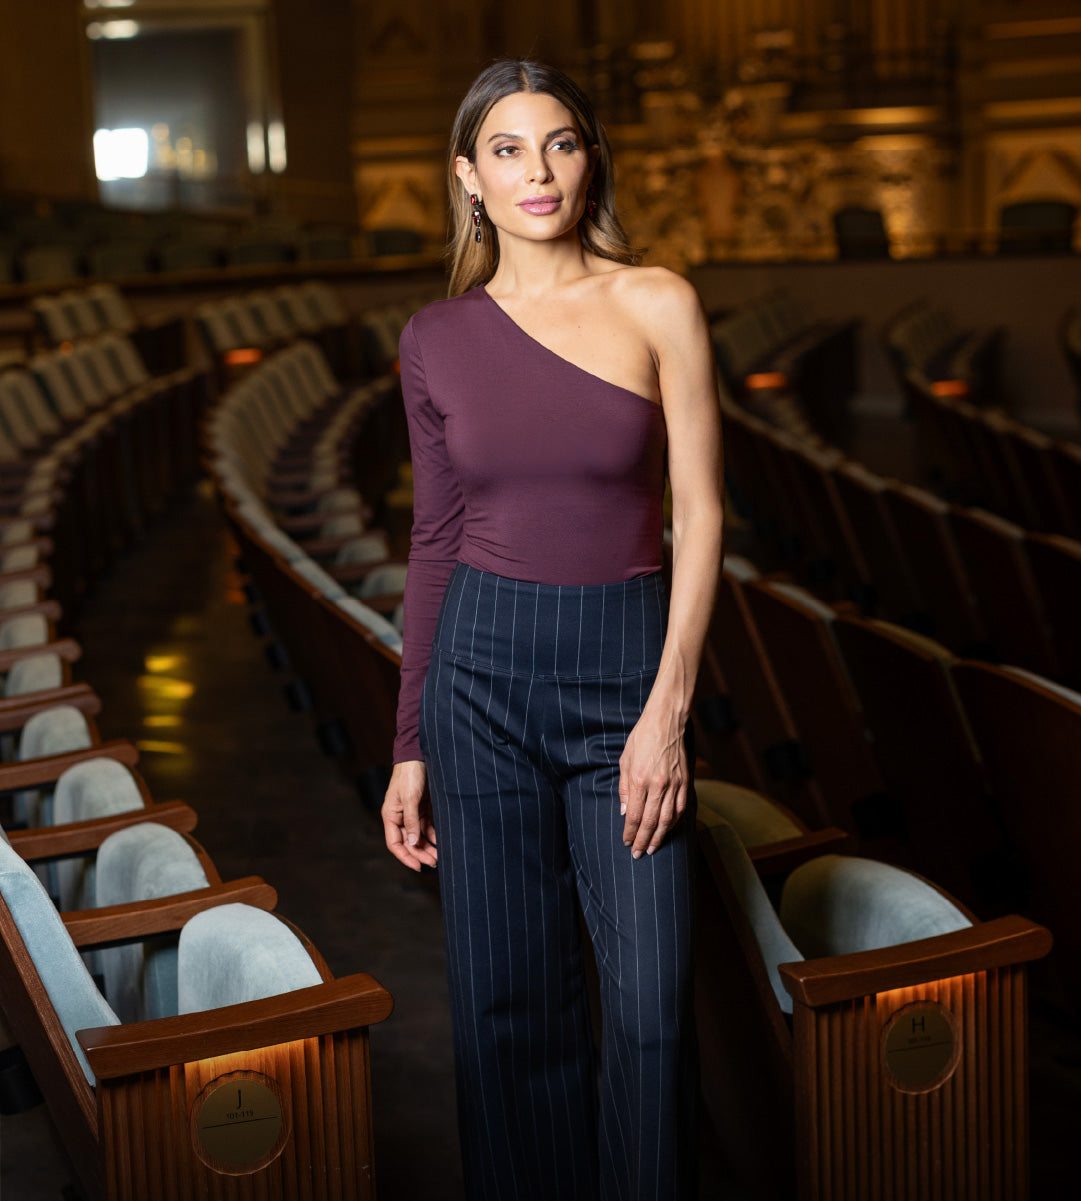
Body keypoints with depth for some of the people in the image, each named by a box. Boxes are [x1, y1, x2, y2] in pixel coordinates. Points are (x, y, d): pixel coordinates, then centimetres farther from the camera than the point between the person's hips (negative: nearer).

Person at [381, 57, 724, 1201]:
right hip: (481, 673, 2)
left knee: (650, 999, -1)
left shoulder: (657, 305, -4)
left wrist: (666, 712, -13)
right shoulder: (437, 338, 3)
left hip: (626, 666, -2)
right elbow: (436, 543, 8)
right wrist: (410, 747, 8)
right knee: (508, 996, 8)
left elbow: (699, 514, -6)